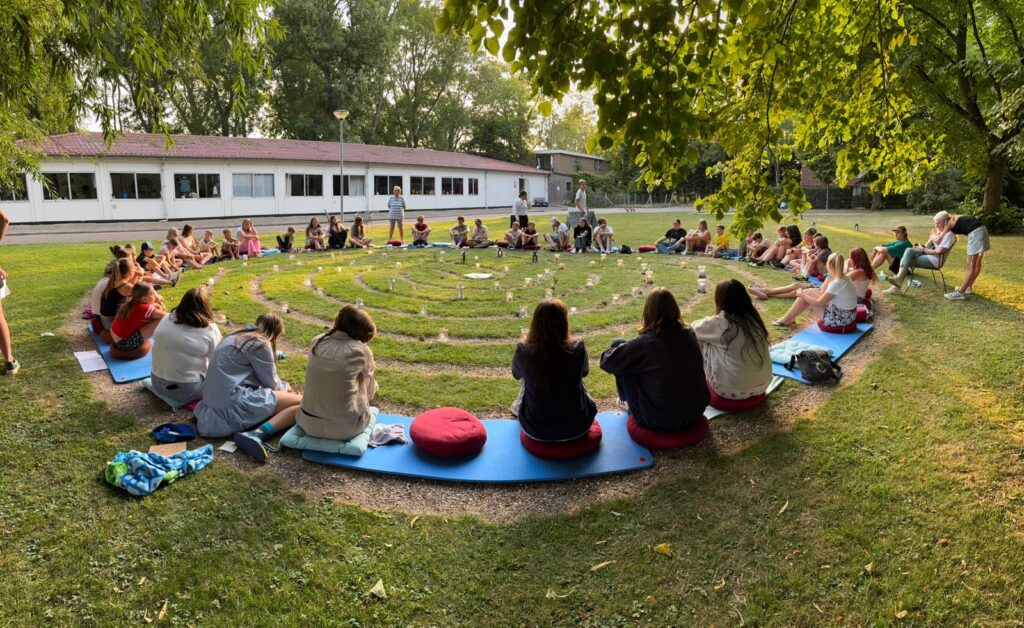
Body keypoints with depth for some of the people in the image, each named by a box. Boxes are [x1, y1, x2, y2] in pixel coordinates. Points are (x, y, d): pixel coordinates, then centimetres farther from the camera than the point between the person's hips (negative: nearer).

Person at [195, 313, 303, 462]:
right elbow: (271, 382, -1)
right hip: (233, 403, -9)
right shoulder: (260, 343, -9)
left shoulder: (238, 336, 18)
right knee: (302, 403, -13)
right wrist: (284, 387, 21)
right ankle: (258, 434, -30)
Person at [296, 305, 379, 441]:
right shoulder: (361, 350, -9)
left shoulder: (317, 341, 4)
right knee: (373, 410, 30)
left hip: (309, 423, 4)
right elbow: (369, 393, 7)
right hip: (343, 428, -4)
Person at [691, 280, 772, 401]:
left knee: (700, 341, 6)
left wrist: (707, 322, 26)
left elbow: (693, 330, 4)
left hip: (732, 390, -6)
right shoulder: (754, 317, 0)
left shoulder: (719, 323, -16)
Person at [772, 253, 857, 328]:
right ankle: (790, 317, 19)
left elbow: (818, 303, -19)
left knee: (806, 294, -5)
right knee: (808, 292, 12)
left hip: (840, 319, -9)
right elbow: (823, 292, 10)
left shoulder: (836, 284, -25)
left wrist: (801, 294, -7)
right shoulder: (844, 278, 3)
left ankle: (786, 320, 6)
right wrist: (830, 277, 6)